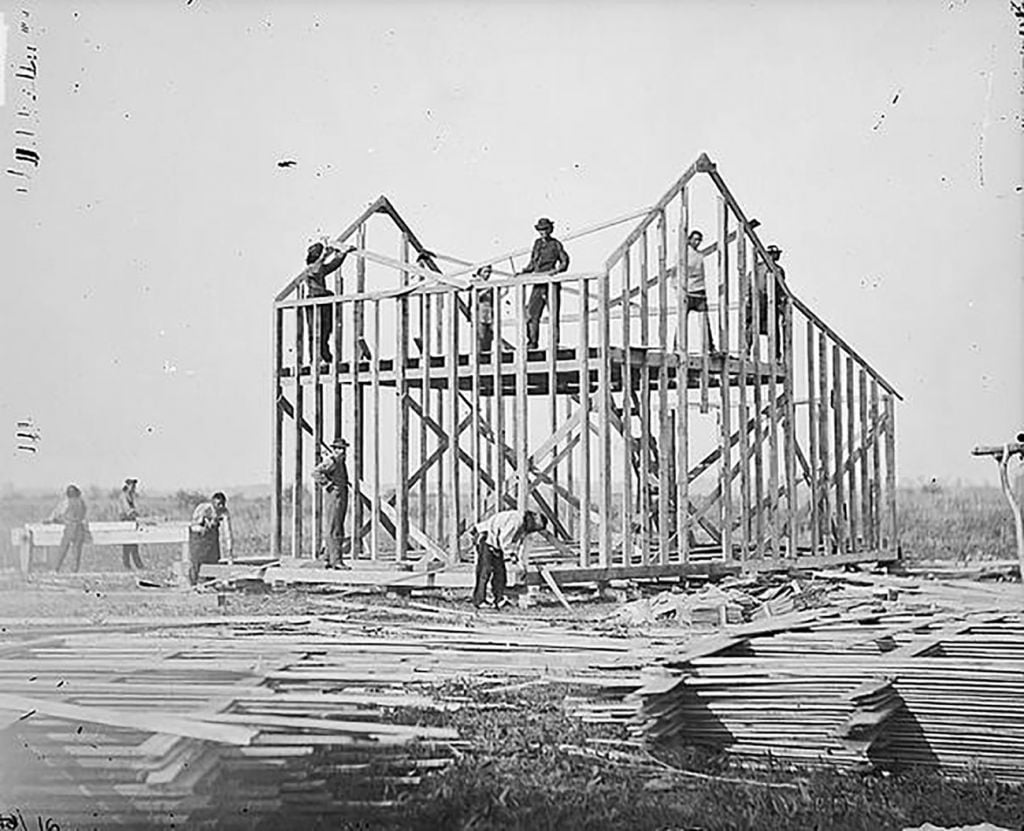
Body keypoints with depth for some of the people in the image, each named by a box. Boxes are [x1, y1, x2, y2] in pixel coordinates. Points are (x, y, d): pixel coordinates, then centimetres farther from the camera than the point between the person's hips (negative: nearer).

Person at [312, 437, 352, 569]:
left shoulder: (341, 461, 16)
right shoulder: (330, 461, -12)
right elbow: (316, 472, -25)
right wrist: (328, 485, -21)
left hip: (343, 496, 10)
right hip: (335, 495, -10)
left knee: (339, 529, 11)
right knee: (334, 530, -10)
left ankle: (329, 559, 16)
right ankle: (336, 560, -12)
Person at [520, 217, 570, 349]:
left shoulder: (555, 244, 2)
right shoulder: (537, 243, 16)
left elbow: (565, 262, 1)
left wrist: (557, 270, -16)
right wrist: (524, 272, 10)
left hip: (551, 281, -5)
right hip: (538, 282, 5)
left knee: (554, 313, -4)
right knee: (532, 313, -2)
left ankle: (555, 342, 0)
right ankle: (533, 341, 4)